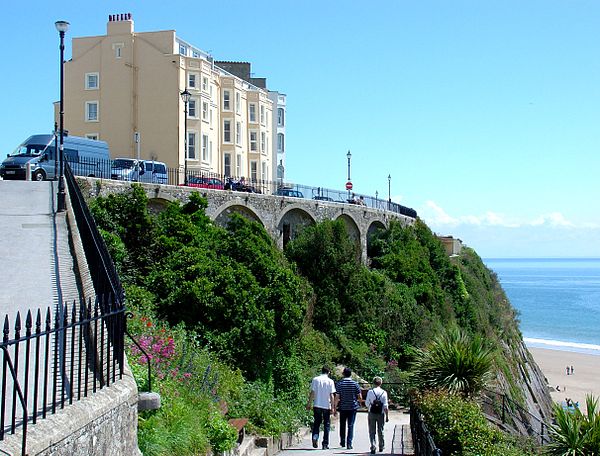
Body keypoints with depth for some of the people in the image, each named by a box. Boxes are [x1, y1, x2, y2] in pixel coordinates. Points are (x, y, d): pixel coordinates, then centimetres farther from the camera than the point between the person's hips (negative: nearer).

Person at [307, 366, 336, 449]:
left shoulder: (315, 379, 0)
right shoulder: (330, 381, -4)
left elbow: (312, 393, -1)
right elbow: (332, 395, -6)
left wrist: (309, 404, 6)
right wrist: (332, 407, -2)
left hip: (317, 405, 1)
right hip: (327, 406, -1)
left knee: (316, 422, 15)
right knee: (326, 424, 8)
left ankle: (315, 437, -8)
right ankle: (325, 444, 7)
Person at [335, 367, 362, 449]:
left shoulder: (339, 384, -6)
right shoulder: (355, 384, -5)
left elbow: (337, 398, -9)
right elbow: (360, 397, -3)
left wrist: (335, 407, 1)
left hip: (343, 408, 1)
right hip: (353, 407, -1)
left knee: (342, 425, 16)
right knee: (351, 426, 1)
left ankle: (342, 442, 27)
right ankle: (349, 444, -6)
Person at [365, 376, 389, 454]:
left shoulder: (370, 392, -6)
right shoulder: (384, 392, -7)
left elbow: (366, 403, 0)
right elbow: (385, 406, -8)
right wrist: (387, 416, -2)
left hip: (372, 413, -1)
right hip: (381, 414, 1)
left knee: (372, 431, 4)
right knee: (380, 431, 15)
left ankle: (373, 447, -9)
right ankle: (381, 447, 27)